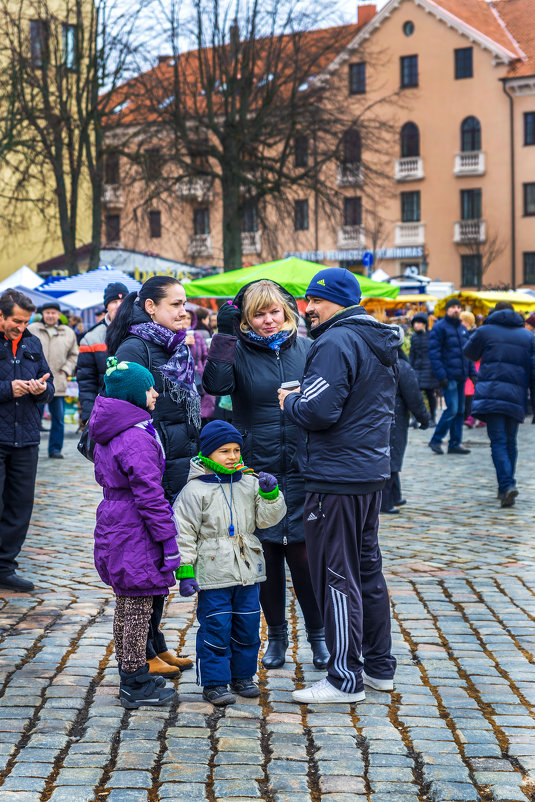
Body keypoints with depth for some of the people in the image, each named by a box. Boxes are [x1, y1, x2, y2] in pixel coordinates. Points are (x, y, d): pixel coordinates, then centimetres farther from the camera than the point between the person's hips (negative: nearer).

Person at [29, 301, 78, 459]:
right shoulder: (32, 330, 6)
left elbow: (73, 355, 17)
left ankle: (55, 449, 13)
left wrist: (66, 370, 3)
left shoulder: (68, 333, 11)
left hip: (58, 384, 2)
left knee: (58, 419, 4)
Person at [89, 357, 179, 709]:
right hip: (135, 534, -10)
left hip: (113, 524, 10)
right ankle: (137, 686, 9)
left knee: (125, 606, 18)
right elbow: (149, 495, -23)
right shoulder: (137, 438, -22)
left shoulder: (107, 435, 9)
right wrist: (169, 540, -18)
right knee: (139, 608, 0)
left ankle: (130, 676, 29)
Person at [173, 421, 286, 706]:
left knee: (247, 626, 11)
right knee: (215, 628, -2)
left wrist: (270, 494, -10)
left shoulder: (250, 483, 6)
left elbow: (266, 519, 8)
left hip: (247, 572, 5)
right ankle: (214, 683, 8)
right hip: (213, 573, -5)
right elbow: (183, 533, -7)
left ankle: (242, 676, 26)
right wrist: (185, 571, -11)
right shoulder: (195, 490, -7)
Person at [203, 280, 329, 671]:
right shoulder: (238, 352, 0)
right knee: (266, 554, 7)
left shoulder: (306, 349, 5)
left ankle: (318, 633, 16)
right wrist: (224, 333, -23)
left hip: (301, 470, 0)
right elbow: (215, 385, -20)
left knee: (301, 551, -2)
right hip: (256, 469, 0)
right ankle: (276, 636, 24)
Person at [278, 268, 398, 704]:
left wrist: (290, 400, -5)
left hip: (336, 478, -10)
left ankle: (345, 679, 2)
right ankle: (380, 667, 25)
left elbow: (318, 410, -25)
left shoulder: (336, 343, -17)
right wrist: (305, 395, 17)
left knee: (336, 575, -3)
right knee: (368, 569, 17)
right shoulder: (381, 344, 14)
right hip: (372, 472, 10)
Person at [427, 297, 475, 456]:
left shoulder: (462, 329, 16)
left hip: (461, 376, 7)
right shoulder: (440, 327, -7)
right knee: (452, 409, -12)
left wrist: (472, 372, 12)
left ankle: (455, 443, 15)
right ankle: (435, 440, 1)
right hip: (449, 376, -7)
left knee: (460, 410, 8)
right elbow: (434, 353, -11)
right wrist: (441, 375, -18)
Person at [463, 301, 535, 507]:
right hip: (517, 397, 3)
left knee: (498, 442, -6)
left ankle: (507, 485, -23)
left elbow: (469, 353, 21)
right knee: (510, 442, 15)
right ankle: (506, 487, 21)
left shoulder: (485, 331, 6)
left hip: (491, 393, -3)